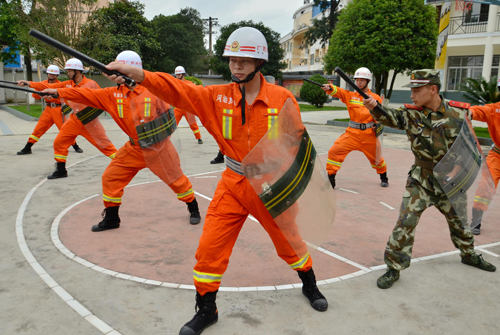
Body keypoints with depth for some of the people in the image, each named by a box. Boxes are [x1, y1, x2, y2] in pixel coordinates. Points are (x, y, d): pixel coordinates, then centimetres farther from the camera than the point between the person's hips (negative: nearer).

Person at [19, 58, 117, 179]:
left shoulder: (91, 84, -10)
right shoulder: (67, 84, 4)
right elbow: (49, 87, 0)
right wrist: (29, 83, -7)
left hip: (90, 121, -5)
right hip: (74, 120, 5)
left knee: (104, 144, -4)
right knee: (59, 142, 3)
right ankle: (61, 171, 15)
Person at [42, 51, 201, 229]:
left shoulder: (153, 91, -13)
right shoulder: (114, 94, -1)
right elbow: (87, 94, -2)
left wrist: (159, 132, -16)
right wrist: (58, 92, -6)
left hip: (158, 146, -4)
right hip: (134, 148, 5)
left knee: (176, 178, 4)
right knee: (111, 177, 4)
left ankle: (193, 209, 28)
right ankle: (111, 219, 20)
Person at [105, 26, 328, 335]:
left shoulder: (283, 98, -10)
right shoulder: (218, 97, -6)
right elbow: (179, 90, -18)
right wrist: (139, 74, -33)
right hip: (233, 185, 2)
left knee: (289, 242, 16)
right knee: (210, 248, 1)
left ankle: (310, 285, 46)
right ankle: (206, 310, 25)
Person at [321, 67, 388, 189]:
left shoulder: (375, 98, 1)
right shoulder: (350, 95, 1)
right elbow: (338, 91, -17)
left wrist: (379, 126, -8)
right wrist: (329, 88, -38)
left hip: (369, 134, 0)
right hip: (352, 133, 0)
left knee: (376, 156, 16)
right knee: (335, 151, -13)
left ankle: (384, 177, 42)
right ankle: (330, 177, -3)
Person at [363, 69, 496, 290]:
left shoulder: (458, 112, -10)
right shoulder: (412, 114, -12)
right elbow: (390, 117, -27)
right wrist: (373, 108, -46)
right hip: (421, 181, -2)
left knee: (460, 221, 21)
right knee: (405, 223, -11)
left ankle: (469, 254, 48)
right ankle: (393, 267, 3)